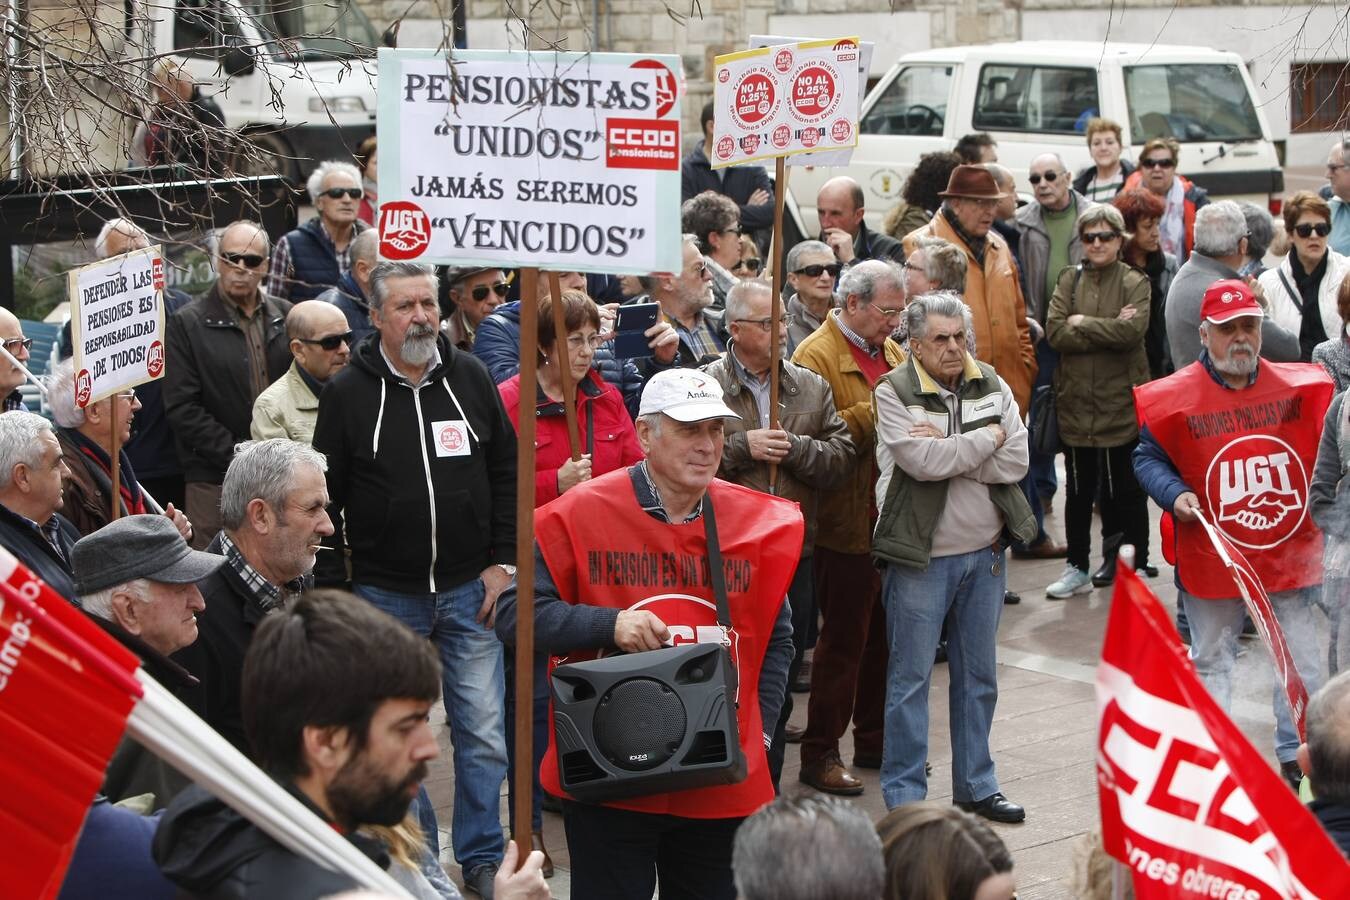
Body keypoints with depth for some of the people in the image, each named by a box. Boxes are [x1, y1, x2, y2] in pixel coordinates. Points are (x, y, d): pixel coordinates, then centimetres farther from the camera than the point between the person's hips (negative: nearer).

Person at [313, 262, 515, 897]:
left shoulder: (470, 378, 2)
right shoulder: (348, 392, -4)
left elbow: (507, 472, 8)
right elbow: (327, 497, -1)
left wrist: (503, 560, 1)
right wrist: (332, 588, -4)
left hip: (469, 589, 2)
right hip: (385, 595, -1)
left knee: (483, 732, 3)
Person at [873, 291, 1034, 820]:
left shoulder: (991, 386, 5)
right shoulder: (894, 393, -9)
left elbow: (1015, 462, -7)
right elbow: (923, 462, -22)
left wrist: (948, 446, -16)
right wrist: (988, 438, -10)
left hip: (985, 554, 5)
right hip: (920, 557, -5)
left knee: (979, 676, 14)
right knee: (911, 677, 1)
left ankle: (976, 786, 26)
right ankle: (904, 796, 9)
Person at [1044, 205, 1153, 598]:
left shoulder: (1134, 282, -1)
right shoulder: (1070, 280, 7)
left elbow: (1133, 331, -18)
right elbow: (1055, 332, -6)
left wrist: (1082, 323, -11)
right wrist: (1108, 331, -13)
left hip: (1121, 402, -3)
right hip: (1076, 401, 3)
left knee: (1126, 491, 6)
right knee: (1079, 492, 11)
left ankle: (1135, 564, 18)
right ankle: (1077, 568, 21)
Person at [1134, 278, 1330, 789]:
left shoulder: (1301, 388, -1)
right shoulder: (1173, 398, -8)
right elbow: (1148, 458, 2)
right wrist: (1174, 495, -15)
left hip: (1291, 552, 2)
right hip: (1212, 556, -2)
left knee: (1301, 661, 10)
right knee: (1211, 661, 11)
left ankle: (1298, 756, 23)